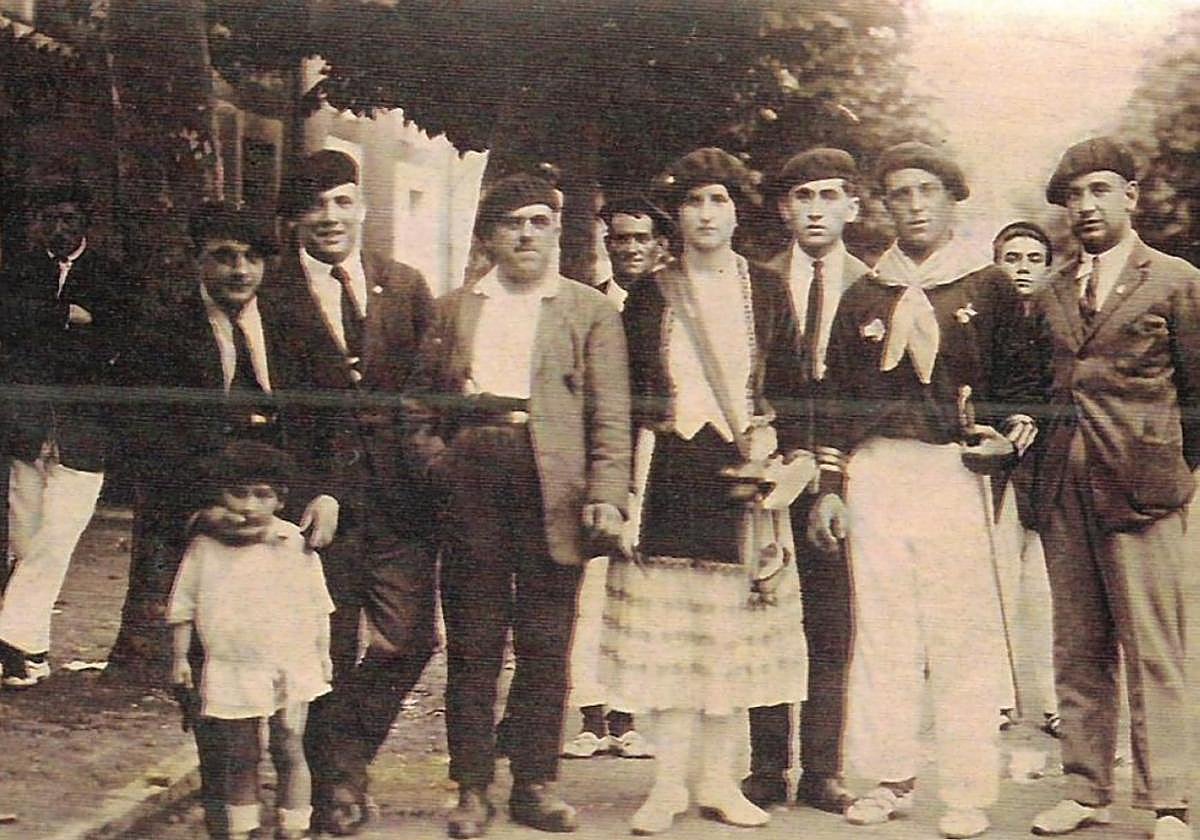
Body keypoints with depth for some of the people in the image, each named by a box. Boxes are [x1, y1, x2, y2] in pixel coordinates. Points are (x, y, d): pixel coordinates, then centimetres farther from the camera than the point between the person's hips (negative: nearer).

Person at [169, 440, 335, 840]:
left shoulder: (295, 545, -3)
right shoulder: (204, 549, -4)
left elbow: (318, 608, 6)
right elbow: (183, 609, 4)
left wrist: (323, 655, 8)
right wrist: (180, 658, 4)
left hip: (290, 668, 0)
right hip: (230, 670, 0)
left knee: (289, 752, 7)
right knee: (239, 758, 10)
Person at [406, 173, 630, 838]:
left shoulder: (589, 310, 11)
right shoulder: (455, 308, 16)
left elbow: (610, 413, 3)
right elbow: (420, 399, 16)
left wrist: (606, 496, -8)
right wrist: (435, 458, -1)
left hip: (553, 483, -1)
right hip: (471, 480, 1)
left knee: (545, 644, 4)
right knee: (472, 642, 3)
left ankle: (536, 783, 14)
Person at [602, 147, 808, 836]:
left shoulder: (766, 290, 10)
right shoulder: (650, 295, 9)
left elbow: (788, 385, 8)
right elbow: (629, 393, 6)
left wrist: (773, 449, -7)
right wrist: (625, 479, -2)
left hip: (741, 469, 1)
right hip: (668, 471, 0)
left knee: (735, 627, 2)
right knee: (666, 629, -2)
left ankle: (719, 780, 11)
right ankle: (669, 784, 6)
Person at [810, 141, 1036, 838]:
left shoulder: (990, 288, 9)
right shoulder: (864, 298, 15)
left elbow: (1017, 381, 8)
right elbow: (839, 397, 14)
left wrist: (1008, 439, -11)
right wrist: (828, 487, 7)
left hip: (955, 470, -2)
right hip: (875, 472, 3)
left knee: (965, 633, -3)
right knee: (881, 629, 3)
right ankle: (890, 778, 13)